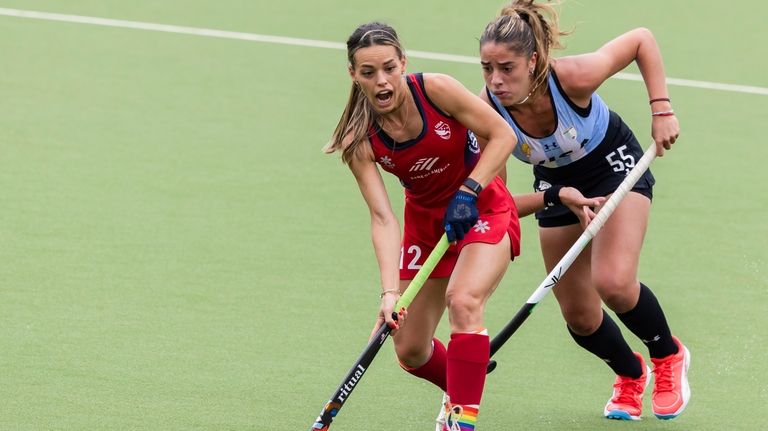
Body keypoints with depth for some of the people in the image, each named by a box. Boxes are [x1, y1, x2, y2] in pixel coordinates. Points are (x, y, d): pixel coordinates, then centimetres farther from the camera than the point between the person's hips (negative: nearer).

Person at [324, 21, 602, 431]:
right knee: (410, 351, 6)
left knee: (462, 300, -32)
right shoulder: (359, 140, -18)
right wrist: (390, 292, -34)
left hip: (483, 210, -4)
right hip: (425, 221, 4)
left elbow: (503, 135, -16)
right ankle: (461, 389, 40)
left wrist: (467, 192, -25)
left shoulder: (434, 89, -24)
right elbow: (382, 217, -23)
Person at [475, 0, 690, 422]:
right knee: (578, 315, 4)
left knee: (614, 283, -24)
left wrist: (662, 109, -22)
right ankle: (630, 375, 37)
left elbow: (641, 39, -20)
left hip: (614, 165, -3)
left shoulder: (573, 77, -36)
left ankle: (668, 355, 7)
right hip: (556, 184, 4)